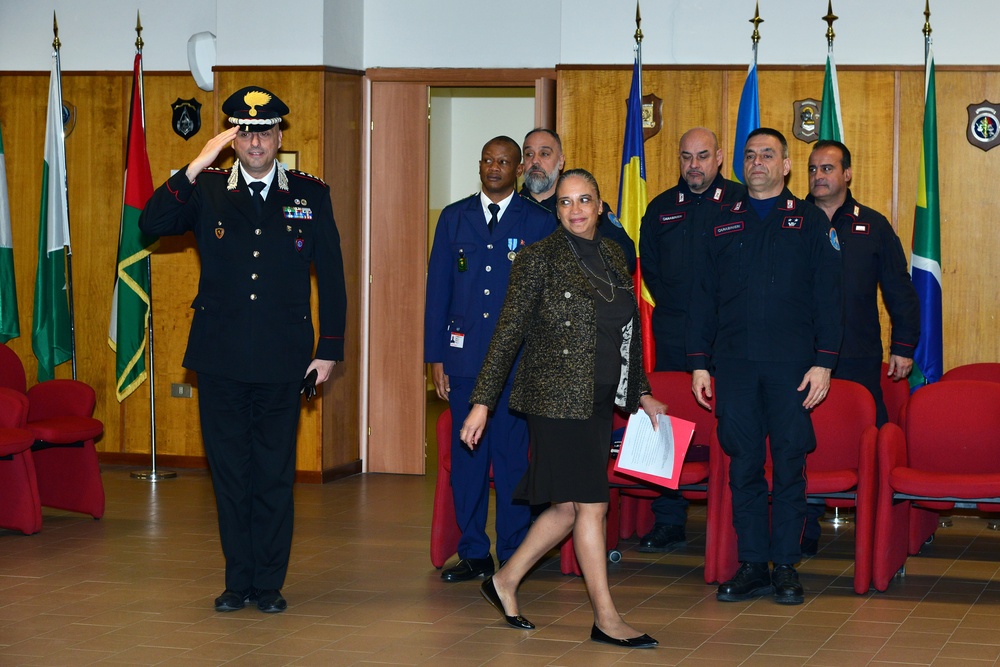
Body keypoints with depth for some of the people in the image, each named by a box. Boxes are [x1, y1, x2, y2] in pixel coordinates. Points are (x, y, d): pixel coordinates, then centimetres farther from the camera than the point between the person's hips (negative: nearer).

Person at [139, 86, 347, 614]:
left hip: (282, 361, -1)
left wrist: (330, 349, 3)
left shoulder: (310, 195, 5)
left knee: (275, 475, 4)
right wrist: (196, 168, -17)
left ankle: (269, 582, 14)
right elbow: (152, 224, -11)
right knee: (229, 472, 7)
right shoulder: (206, 190, 5)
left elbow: (331, 276, 7)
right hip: (220, 358, 1)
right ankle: (238, 581, 17)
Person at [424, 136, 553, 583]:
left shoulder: (538, 223, 4)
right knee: (465, 455, 4)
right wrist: (436, 357, 5)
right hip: (465, 357, 2)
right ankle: (473, 553, 13)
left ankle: (513, 556, 6)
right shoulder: (454, 218, 11)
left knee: (512, 455, -2)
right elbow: (437, 289, 11)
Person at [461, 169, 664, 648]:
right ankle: (606, 619, 1)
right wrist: (482, 401, -10)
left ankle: (506, 582, 26)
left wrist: (641, 393, 21)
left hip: (597, 400, 7)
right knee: (591, 504, -5)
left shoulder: (613, 257, 12)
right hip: (556, 397, -7)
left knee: (569, 507, 9)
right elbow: (508, 334, -7)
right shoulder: (539, 259, -7)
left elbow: (627, 333, 22)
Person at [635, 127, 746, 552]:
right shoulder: (661, 208, 14)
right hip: (673, 332, 4)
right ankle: (668, 521, 9)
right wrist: (670, 303, 10)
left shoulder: (742, 202, 3)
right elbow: (648, 265, 21)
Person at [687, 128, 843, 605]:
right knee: (744, 465, 3)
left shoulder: (811, 222, 6)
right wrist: (699, 363, 6)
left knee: (790, 466, 0)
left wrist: (823, 362, -7)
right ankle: (751, 565, 9)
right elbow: (703, 298, 13)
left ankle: (785, 566, 7)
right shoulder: (722, 226, 13)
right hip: (734, 365, 2)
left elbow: (827, 298, 2)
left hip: (791, 366, -2)